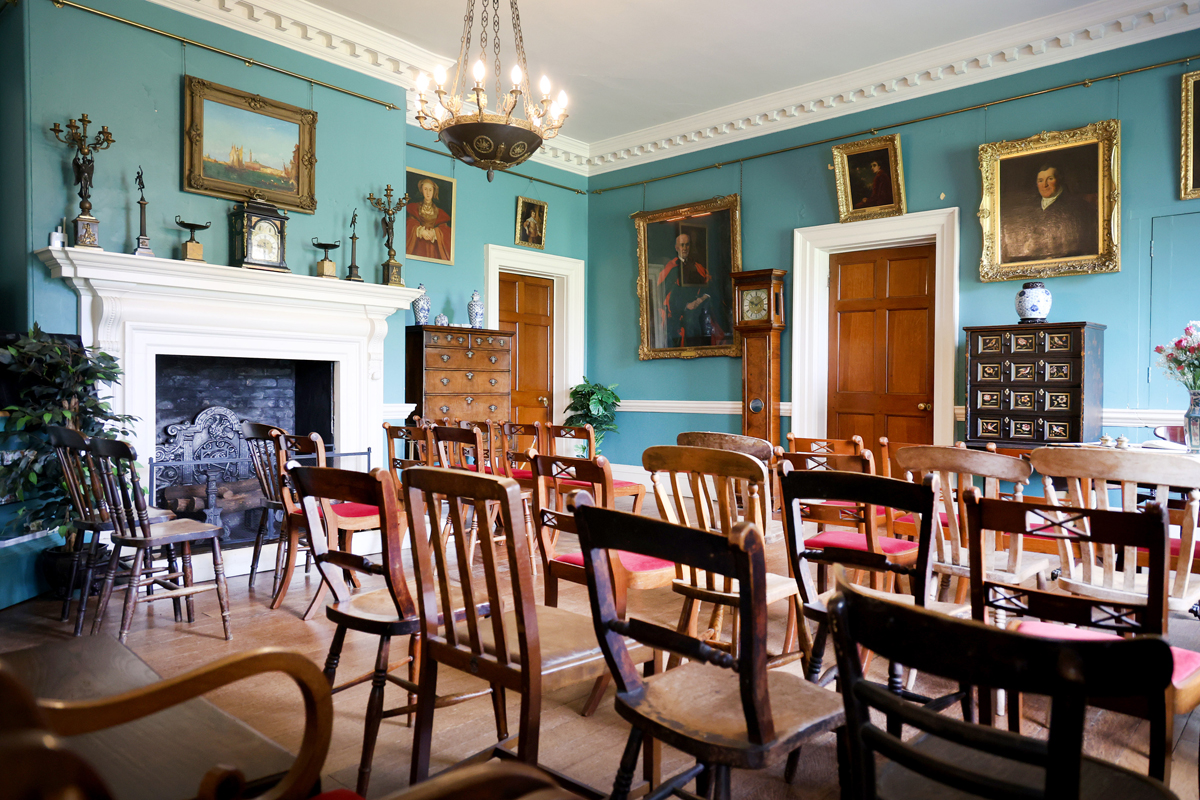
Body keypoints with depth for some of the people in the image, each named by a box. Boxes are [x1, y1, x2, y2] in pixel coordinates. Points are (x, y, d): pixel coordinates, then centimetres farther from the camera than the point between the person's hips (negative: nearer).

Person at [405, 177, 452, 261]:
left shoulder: (438, 211, 15)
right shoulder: (414, 207, 14)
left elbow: (444, 229, 4)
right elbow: (411, 225, 3)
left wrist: (433, 233, -16)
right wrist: (421, 231, -17)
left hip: (434, 246, 1)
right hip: (418, 245, -1)